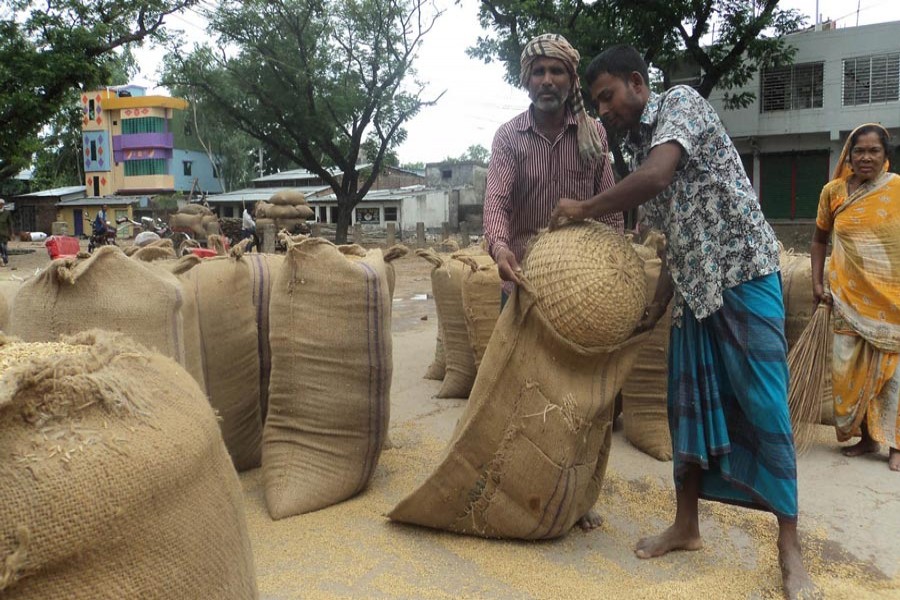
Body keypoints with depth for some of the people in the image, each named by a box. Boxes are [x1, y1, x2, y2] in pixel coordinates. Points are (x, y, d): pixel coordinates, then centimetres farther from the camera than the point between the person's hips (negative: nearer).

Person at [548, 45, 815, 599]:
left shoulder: (682, 101, -6)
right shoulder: (640, 147, 15)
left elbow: (657, 178, -25)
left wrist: (584, 209, -11)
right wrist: (656, 306, 13)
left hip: (744, 275, -8)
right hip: (694, 289, 8)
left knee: (765, 410, -4)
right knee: (689, 405, 8)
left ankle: (790, 548, 8)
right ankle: (687, 527, 21)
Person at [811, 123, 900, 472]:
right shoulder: (833, 192, 2)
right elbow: (819, 239, 13)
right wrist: (817, 283, 6)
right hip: (849, 295, 3)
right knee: (848, 367, 7)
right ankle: (866, 437, 25)